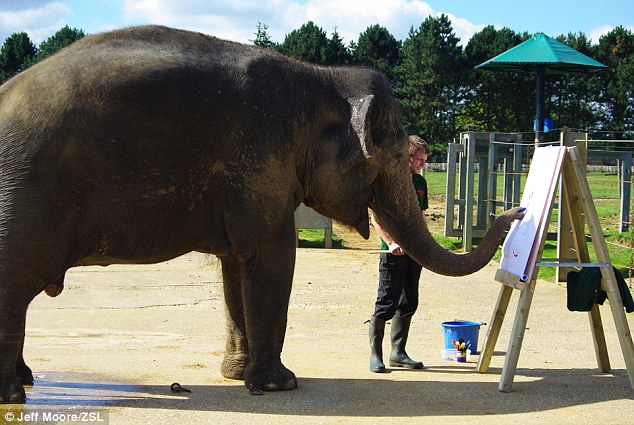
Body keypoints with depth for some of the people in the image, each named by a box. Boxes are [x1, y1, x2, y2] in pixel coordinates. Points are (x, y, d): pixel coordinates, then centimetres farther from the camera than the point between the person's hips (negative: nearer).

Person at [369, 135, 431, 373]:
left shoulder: (420, 182, 14)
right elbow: (376, 218, -12)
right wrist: (391, 242, -22)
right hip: (394, 252, -7)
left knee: (408, 302, 10)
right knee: (386, 303, -5)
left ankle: (398, 353, 18)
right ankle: (375, 355, 3)